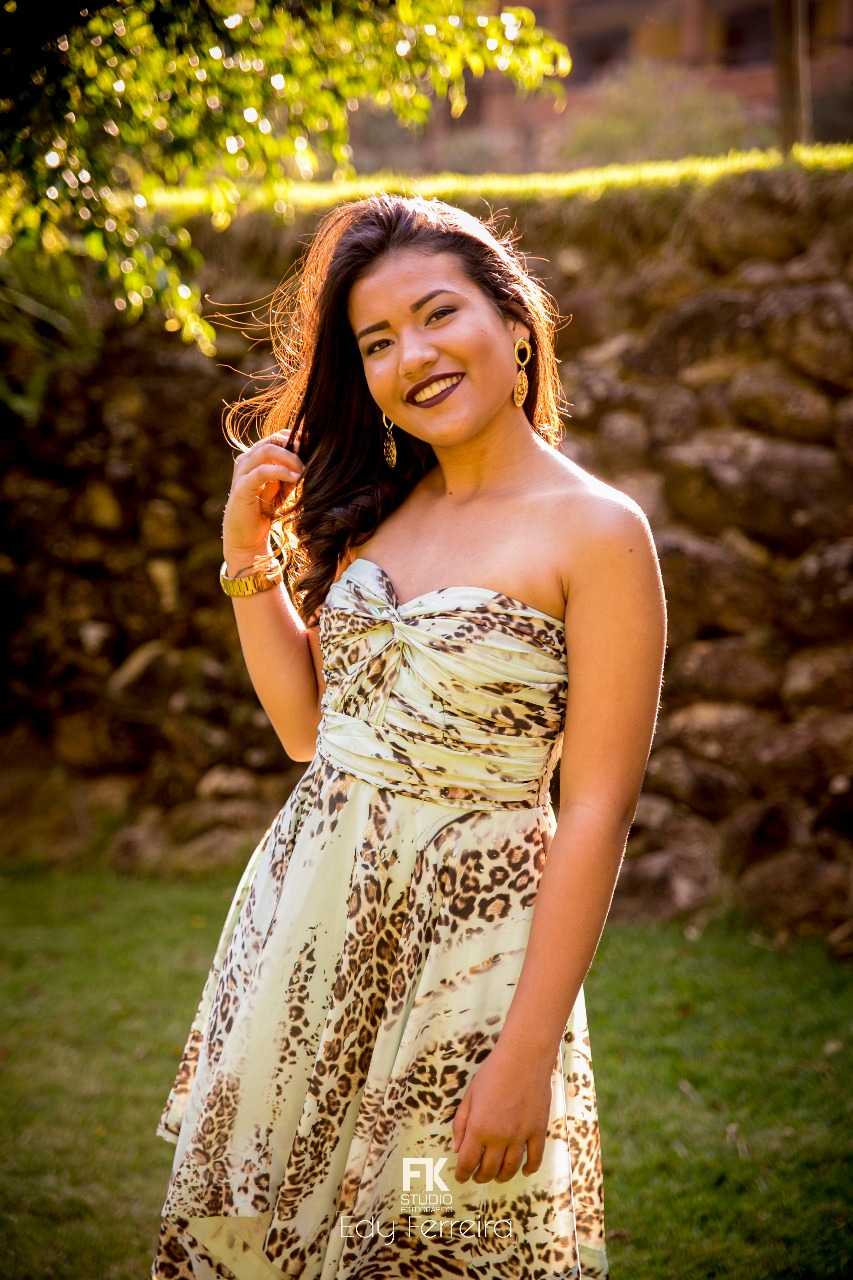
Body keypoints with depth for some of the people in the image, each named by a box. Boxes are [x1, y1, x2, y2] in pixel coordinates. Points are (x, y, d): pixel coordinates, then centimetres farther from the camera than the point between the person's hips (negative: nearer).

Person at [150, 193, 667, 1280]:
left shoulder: (596, 530, -11)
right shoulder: (377, 509, 9)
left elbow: (595, 813, -14)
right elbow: (308, 725, 13)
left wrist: (527, 1054, -17)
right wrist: (249, 551, 3)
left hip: (470, 929, -6)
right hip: (304, 908, 6)